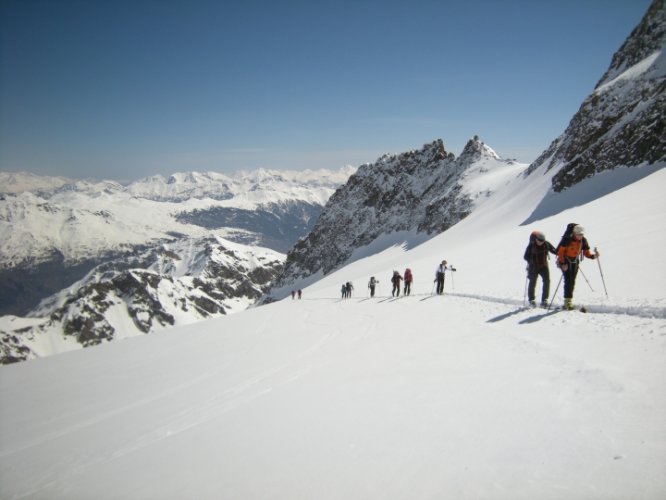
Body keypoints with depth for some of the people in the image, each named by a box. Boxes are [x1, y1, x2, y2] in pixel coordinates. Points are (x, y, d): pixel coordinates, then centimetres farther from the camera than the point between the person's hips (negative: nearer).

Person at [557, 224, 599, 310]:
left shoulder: (583, 240, -6)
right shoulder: (567, 239, -22)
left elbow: (586, 252, 0)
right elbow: (560, 251, -17)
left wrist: (593, 256, -21)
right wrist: (562, 263, -21)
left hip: (575, 261, 5)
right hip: (565, 261, -5)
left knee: (572, 281, 6)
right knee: (568, 280, -13)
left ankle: (569, 299, 15)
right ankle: (567, 301, -13)